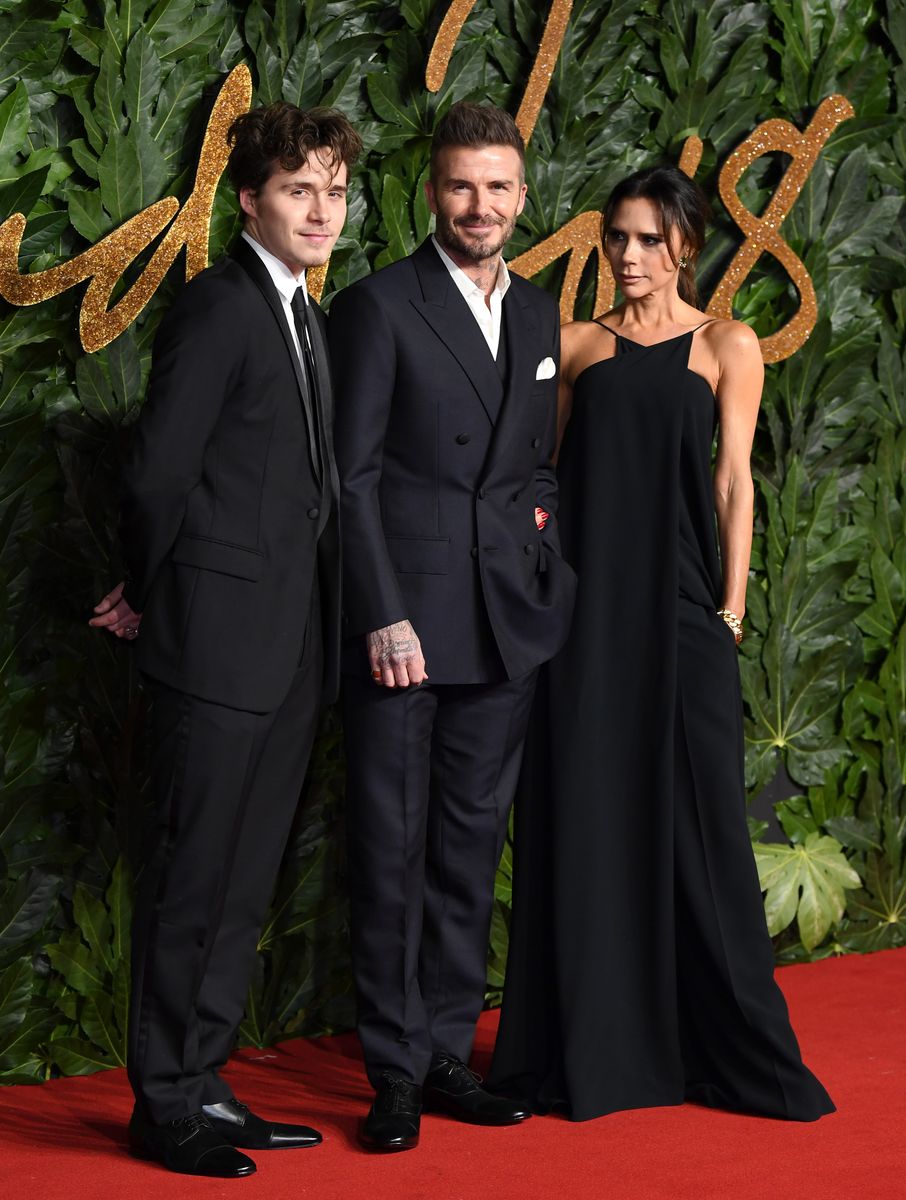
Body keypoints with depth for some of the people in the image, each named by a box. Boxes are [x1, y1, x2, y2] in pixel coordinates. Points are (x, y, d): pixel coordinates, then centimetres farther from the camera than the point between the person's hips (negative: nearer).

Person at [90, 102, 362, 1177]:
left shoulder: (304, 317, 16)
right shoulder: (219, 305, -11)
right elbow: (159, 472, -12)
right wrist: (151, 596, 1)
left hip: (290, 646, 8)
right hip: (222, 640, -8)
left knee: (243, 883, 12)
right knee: (193, 877, -2)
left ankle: (201, 1085, 21)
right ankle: (164, 1104, 7)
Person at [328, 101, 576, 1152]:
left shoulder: (538, 315, 14)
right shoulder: (378, 307, -4)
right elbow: (352, 475, -8)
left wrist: (542, 527, 4)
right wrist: (384, 616, -14)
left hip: (506, 627, 6)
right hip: (403, 620, -5)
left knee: (472, 845, 11)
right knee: (392, 849, 0)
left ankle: (449, 1050, 21)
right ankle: (396, 1071, 8)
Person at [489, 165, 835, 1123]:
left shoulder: (726, 347, 6)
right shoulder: (576, 346, 11)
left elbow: (733, 479, 2)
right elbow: (549, 472, 11)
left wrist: (731, 605, -5)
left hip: (680, 606, -2)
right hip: (585, 604, 2)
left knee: (694, 815, -2)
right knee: (585, 816, 3)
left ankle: (734, 1050, 9)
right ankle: (594, 1044, 11)